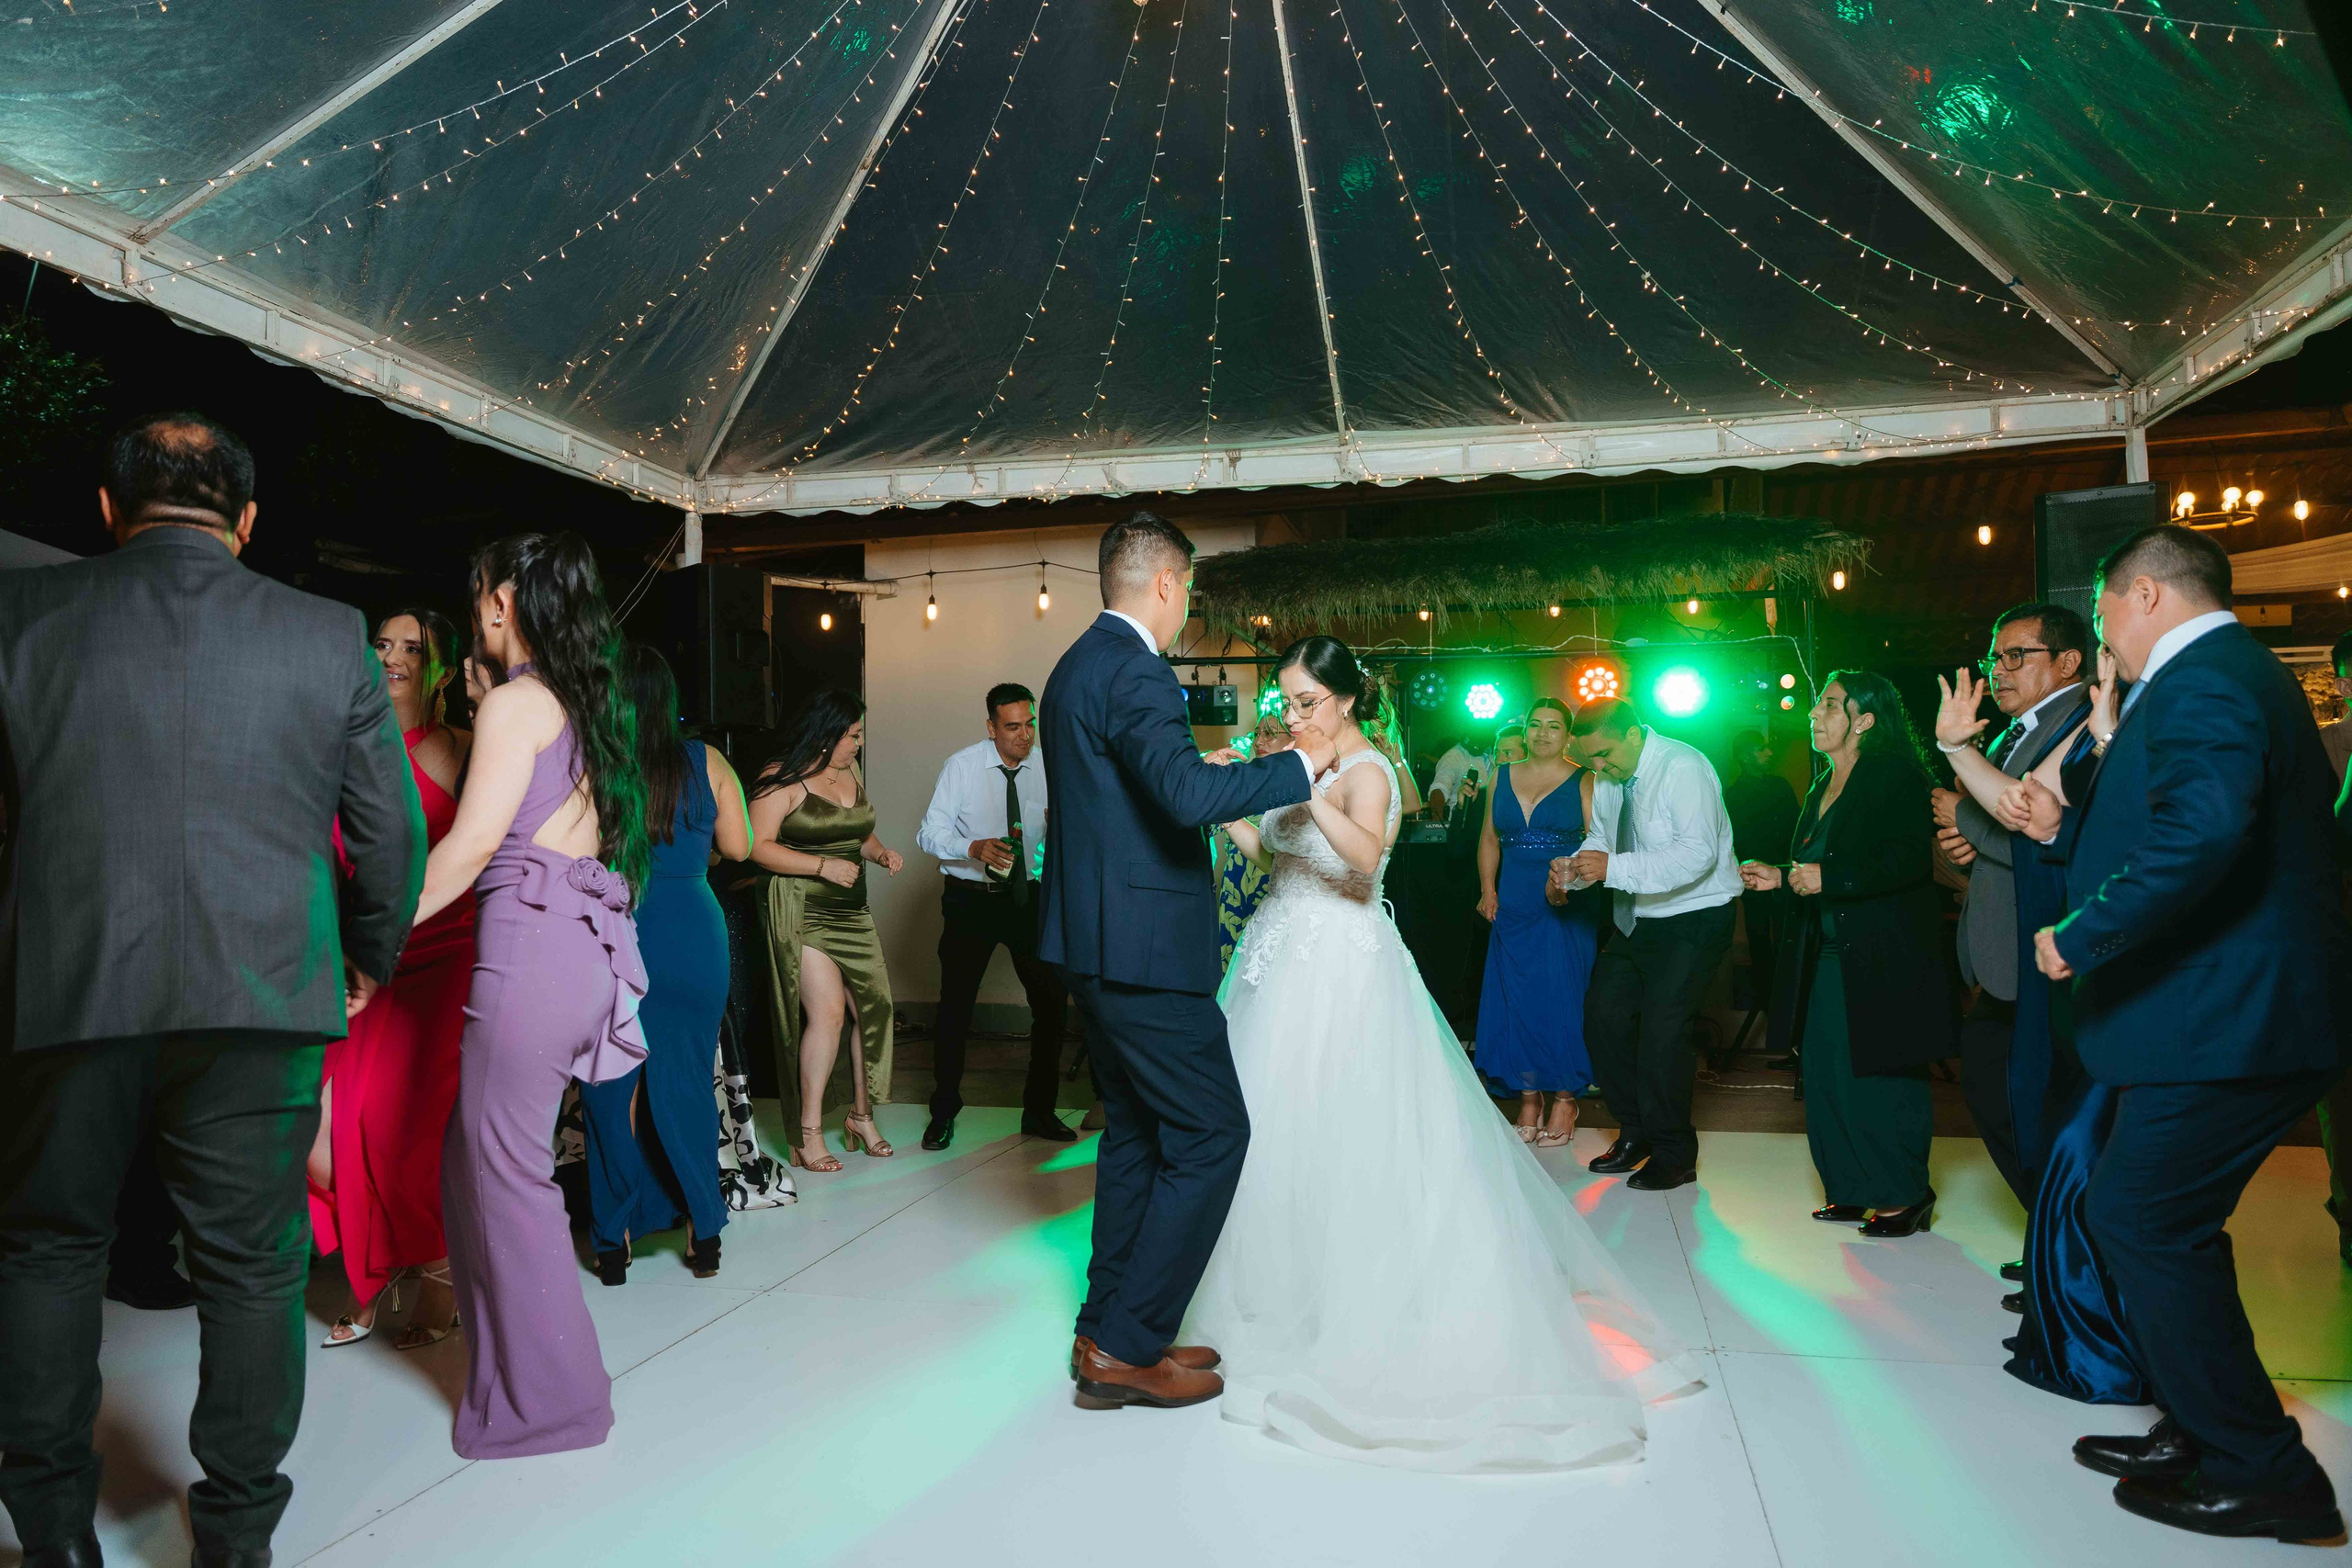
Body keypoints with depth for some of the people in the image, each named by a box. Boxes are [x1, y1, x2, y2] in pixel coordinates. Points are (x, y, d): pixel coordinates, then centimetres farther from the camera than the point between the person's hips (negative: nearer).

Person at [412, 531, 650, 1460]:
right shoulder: (587, 703, 19)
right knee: (474, 1158, 16)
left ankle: (545, 1399, 11)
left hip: (532, 944, -8)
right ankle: (512, 1360, 26)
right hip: (589, 943, 8)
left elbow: (472, 843, -12)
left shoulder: (516, 702, -6)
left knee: (505, 1169, 1)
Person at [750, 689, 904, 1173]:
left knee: (874, 1006, 2)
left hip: (850, 910, 7)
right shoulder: (782, 778, -8)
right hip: (801, 910, -7)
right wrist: (824, 866, -19)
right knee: (827, 1011, -14)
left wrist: (880, 852, 7)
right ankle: (809, 1133, -2)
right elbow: (758, 846, -14)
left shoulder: (850, 775, 14)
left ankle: (861, 1114, 20)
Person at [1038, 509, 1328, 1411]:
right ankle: (1126, 1345, 4)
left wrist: (1214, 800, 31)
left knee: (1136, 1132, 17)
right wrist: (1299, 764, -18)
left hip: (1095, 940, 11)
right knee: (1211, 1133, -2)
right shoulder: (1133, 669, -17)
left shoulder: (1076, 666, 15)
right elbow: (1190, 792, -30)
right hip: (1143, 945, -11)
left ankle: (1111, 1336, 25)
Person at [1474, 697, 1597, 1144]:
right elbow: (1489, 838, 16)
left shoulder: (1583, 782, 0)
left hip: (1566, 908, -4)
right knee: (1515, 1000, 4)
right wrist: (1487, 888, 6)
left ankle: (1564, 1100, 9)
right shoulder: (1502, 778, 12)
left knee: (1562, 998, -2)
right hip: (1513, 906, 4)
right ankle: (1529, 1099, 13)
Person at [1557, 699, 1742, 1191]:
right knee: (1603, 1015, 7)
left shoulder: (1683, 768, -21)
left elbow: (1698, 852, -32)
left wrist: (1613, 868, -36)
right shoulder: (1608, 778, 4)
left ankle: (1674, 1155, 7)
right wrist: (1570, 869, -11)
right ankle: (1636, 1132, 24)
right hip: (1637, 922, 8)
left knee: (1662, 1032, -11)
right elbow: (1601, 838, 12)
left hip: (1694, 919, -8)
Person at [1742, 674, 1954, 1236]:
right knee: (1828, 1078, 8)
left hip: (1882, 962, -8)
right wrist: (1780, 878, 8)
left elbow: (1910, 861, -20)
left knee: (1882, 1079, -1)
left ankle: (1905, 1196, 13)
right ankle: (1854, 1191, 19)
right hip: (1827, 958, 8)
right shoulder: (1823, 789, 16)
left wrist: (1826, 878, -22)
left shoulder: (1894, 778, -10)